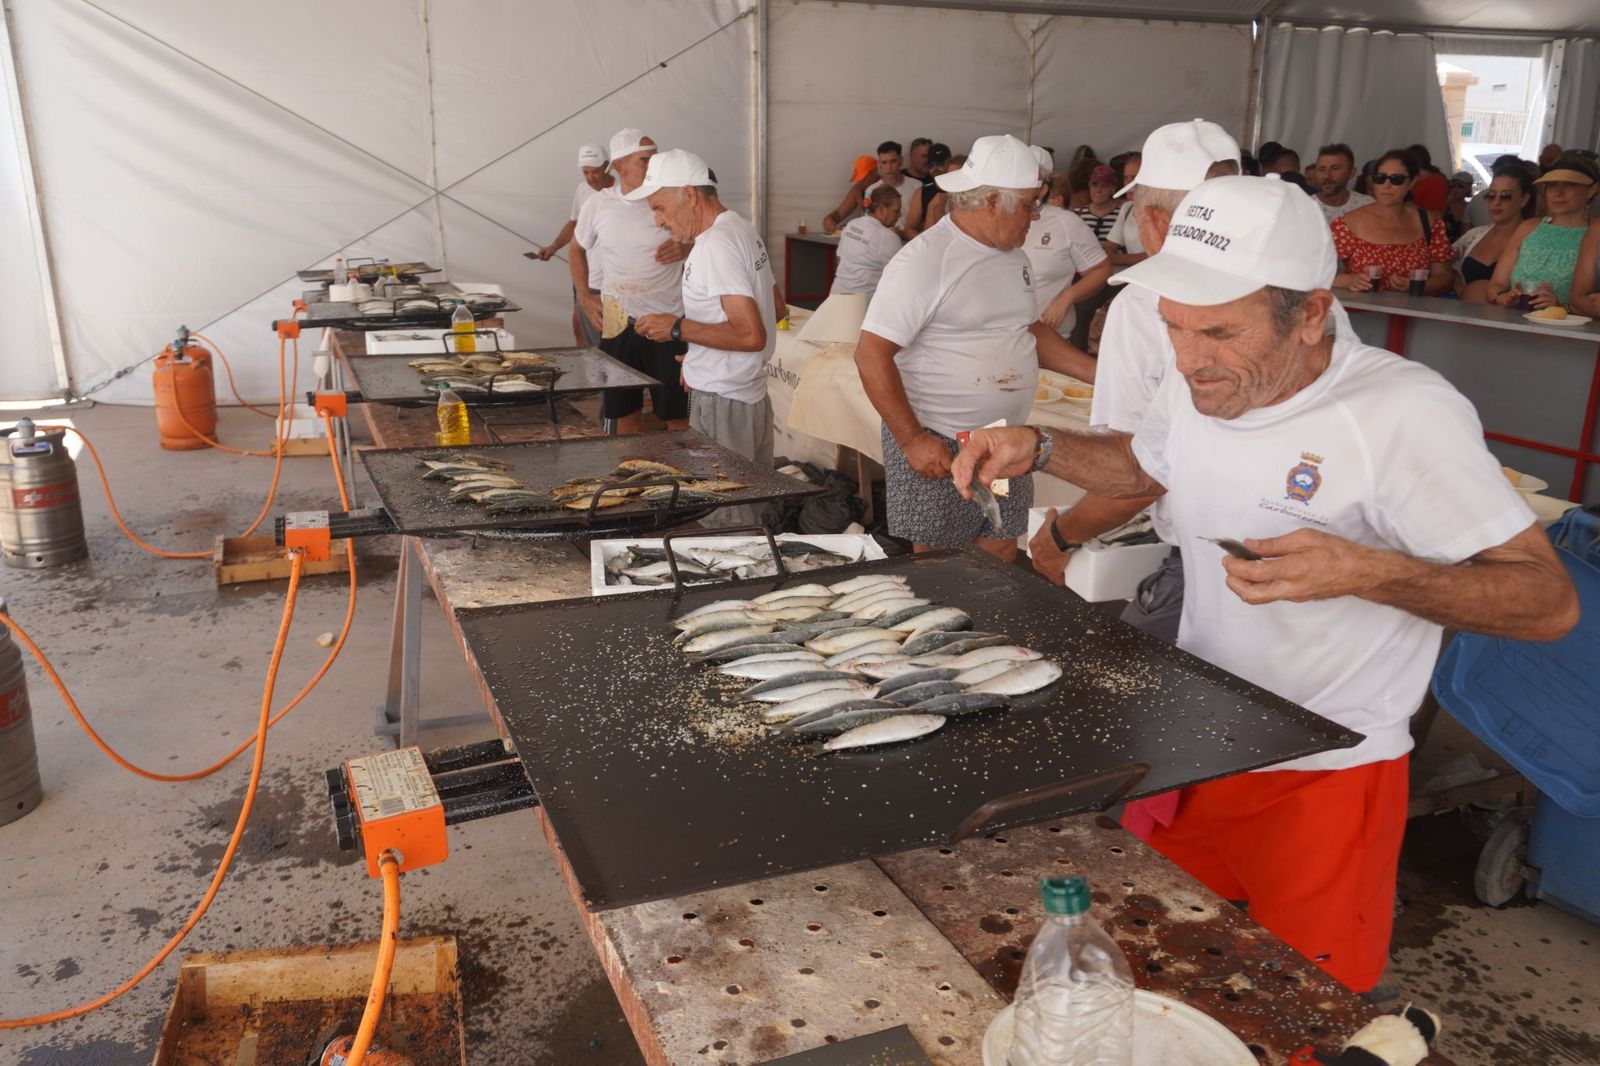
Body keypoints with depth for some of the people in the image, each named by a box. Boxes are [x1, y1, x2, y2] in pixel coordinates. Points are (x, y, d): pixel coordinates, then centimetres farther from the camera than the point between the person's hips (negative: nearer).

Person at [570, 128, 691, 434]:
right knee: (625, 412, 13)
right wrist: (584, 296, 8)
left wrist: (686, 248, -17)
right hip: (617, 324, 3)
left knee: (678, 414, 1)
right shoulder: (598, 205, 1)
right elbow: (577, 248, 18)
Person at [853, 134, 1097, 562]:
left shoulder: (1013, 256, 10)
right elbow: (871, 354, -19)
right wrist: (913, 441, -22)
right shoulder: (925, 260, -17)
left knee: (1001, 556, 14)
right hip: (936, 445, -8)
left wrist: (1101, 374, 10)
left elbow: (1030, 329, 21)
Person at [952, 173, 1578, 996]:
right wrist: (1036, 449, 0)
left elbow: (1551, 601, -20)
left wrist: (1368, 572, -36)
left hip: (1322, 776, -6)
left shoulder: (1406, 412, -24)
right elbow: (1144, 468, 19)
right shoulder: (1193, 388, -4)